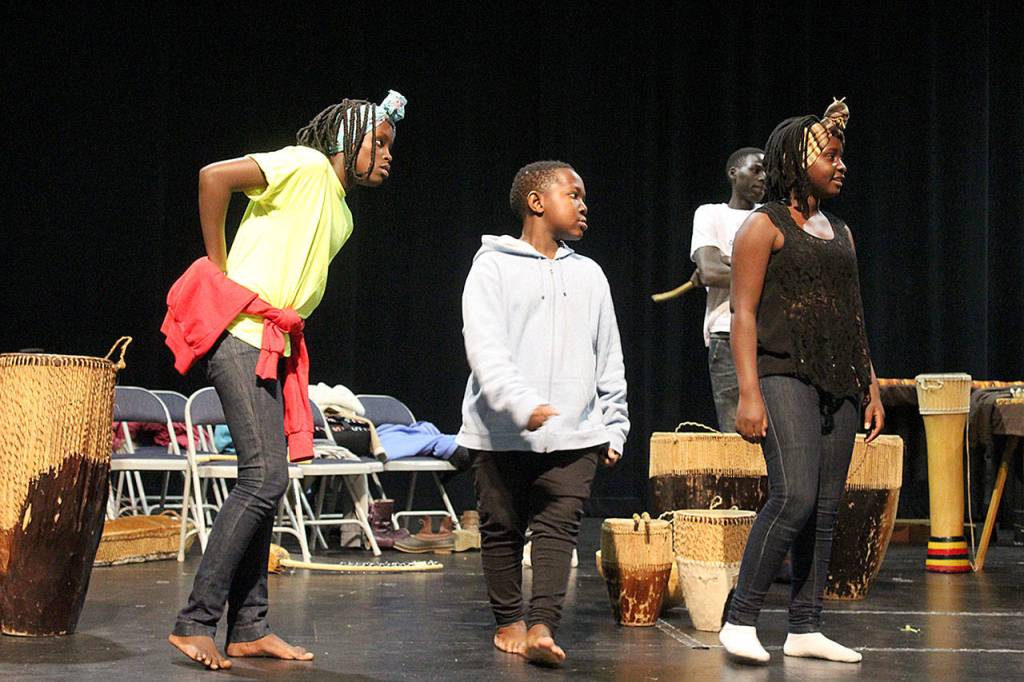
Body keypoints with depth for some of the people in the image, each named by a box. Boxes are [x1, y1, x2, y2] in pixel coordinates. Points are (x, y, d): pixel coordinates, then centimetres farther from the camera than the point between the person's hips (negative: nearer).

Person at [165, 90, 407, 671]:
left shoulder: (343, 218, 21)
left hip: (273, 348, 10)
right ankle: (196, 623, -12)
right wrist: (218, 270, -13)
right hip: (239, 335, -10)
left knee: (265, 481, 8)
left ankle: (249, 629, 12)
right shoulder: (306, 166, -7)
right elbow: (214, 177, -17)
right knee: (266, 475, -15)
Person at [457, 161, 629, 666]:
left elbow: (609, 360, 19)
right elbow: (485, 348, -13)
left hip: (574, 434, 3)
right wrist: (524, 405, -26)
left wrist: (614, 426, 15)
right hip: (502, 432, -3)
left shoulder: (589, 274, 15)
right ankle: (510, 621, 20)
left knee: (558, 529, -9)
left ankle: (542, 627, -16)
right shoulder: (494, 266, 0)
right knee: (503, 530, 6)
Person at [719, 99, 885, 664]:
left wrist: (870, 388, 15)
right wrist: (748, 393, -16)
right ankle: (740, 621, -11)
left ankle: (805, 629, 9)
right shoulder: (766, 226, -1)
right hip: (785, 378, -7)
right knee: (794, 497, -19)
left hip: (838, 385, 7)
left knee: (826, 509, 4)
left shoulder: (840, 232, 19)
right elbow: (743, 312, -7)